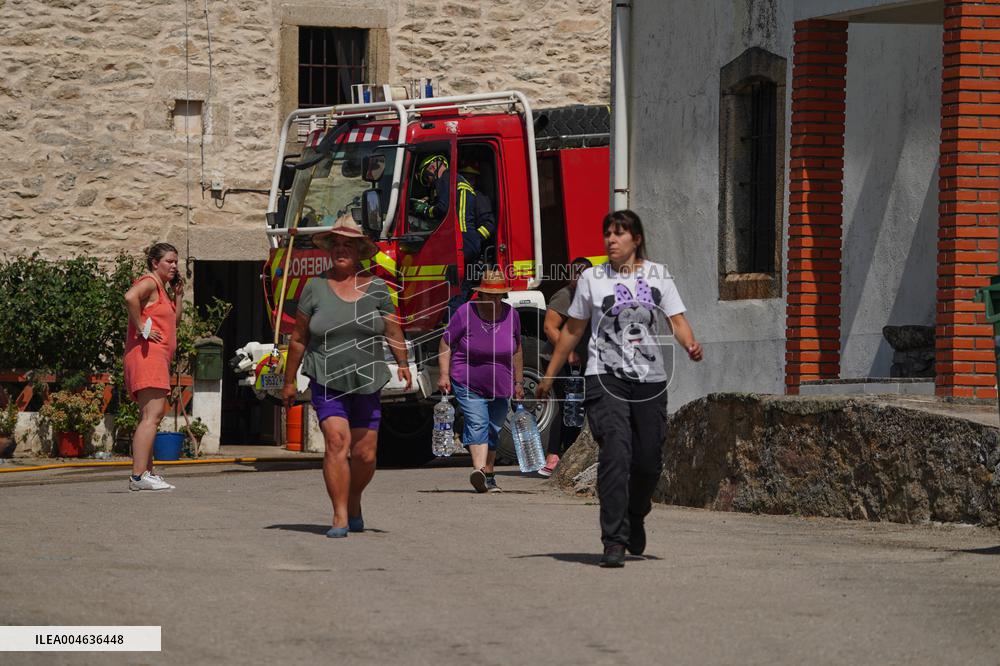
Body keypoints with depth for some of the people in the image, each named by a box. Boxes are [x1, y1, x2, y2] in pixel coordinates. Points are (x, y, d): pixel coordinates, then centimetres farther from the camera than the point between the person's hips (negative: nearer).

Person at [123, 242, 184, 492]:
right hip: (147, 353, -11)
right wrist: (142, 328, -22)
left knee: (150, 417, 12)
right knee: (152, 415, -17)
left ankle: (147, 473, 16)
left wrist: (178, 294, 18)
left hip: (157, 359, 11)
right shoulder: (149, 283, -7)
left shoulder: (162, 289, 24)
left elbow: (174, 321, 28)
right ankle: (139, 476, -24)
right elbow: (130, 297, -28)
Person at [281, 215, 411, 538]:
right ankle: (340, 517, -18)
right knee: (337, 441, -19)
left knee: (365, 454, 2)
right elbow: (298, 338, 6)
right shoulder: (315, 287, 1)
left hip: (367, 382, 2)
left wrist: (403, 363, -5)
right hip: (327, 381, -2)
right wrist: (289, 381, 8)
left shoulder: (375, 288, 5)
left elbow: (393, 331, 7)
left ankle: (354, 502, 31)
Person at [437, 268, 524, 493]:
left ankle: (488, 475, 23)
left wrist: (519, 383, 16)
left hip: (500, 387, 4)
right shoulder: (465, 313, -11)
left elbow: (516, 351, 13)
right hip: (469, 384, -4)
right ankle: (478, 470, -33)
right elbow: (446, 344, -4)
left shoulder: (511, 315, 1)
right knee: (477, 424, -20)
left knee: (493, 431, 10)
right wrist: (444, 374, -12)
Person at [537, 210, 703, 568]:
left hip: (650, 380, 2)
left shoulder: (658, 275, 8)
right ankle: (614, 542, -18)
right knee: (615, 454, -17)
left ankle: (635, 516, 37)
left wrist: (690, 344, -21)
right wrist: (549, 374, 15)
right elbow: (572, 330, 13)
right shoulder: (592, 278, 5)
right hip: (606, 378, -2)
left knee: (648, 460, 5)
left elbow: (677, 320, 1)